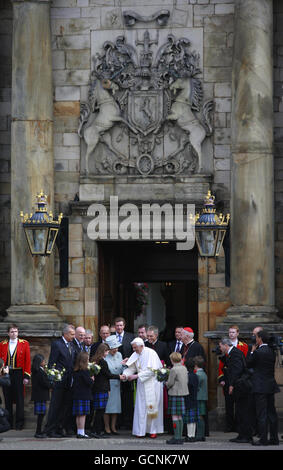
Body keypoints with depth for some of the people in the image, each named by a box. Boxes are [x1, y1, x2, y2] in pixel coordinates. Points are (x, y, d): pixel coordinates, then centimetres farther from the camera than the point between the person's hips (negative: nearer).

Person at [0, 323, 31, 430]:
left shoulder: (24, 344, 3)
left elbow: (27, 360, 1)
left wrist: (27, 376, -5)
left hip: (18, 374, -2)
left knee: (19, 399, -1)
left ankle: (19, 423, 5)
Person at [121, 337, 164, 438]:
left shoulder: (151, 353, -15)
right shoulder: (135, 355, 4)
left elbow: (152, 370, -21)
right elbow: (131, 367, 8)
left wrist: (136, 376, -22)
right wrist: (125, 374, -14)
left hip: (152, 383, -5)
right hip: (142, 384, 5)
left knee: (152, 406, -2)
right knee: (141, 407, 0)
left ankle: (153, 430, 5)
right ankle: (141, 431, 1)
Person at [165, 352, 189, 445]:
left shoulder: (174, 370, -15)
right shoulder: (184, 368, 9)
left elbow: (170, 383, -12)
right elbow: (186, 381, 15)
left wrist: (167, 385, 9)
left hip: (175, 394, -8)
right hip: (183, 394, 8)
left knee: (175, 416, -4)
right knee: (180, 416, 13)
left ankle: (177, 438, -5)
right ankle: (180, 437, 15)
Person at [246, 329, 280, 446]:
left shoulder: (257, 352, -14)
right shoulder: (272, 352, 7)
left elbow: (249, 364, -4)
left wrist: (252, 351, 7)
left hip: (260, 387, -7)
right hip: (271, 386, 7)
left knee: (261, 414, -6)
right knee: (272, 413, 11)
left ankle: (263, 439, -7)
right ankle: (274, 438, 14)